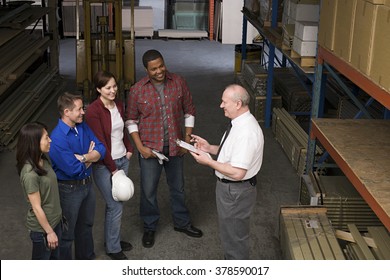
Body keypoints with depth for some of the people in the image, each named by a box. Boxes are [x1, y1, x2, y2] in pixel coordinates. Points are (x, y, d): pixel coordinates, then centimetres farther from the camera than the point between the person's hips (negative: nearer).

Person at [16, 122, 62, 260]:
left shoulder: (43, 161, -4)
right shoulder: (30, 174, -31)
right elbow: (36, 208, -23)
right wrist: (49, 232, -15)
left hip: (54, 219, 8)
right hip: (42, 226, -8)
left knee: (54, 256, 26)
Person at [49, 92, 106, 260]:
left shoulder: (83, 126, -4)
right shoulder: (58, 139, -28)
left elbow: (101, 150, -5)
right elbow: (74, 169, -29)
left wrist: (83, 157, -23)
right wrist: (90, 158, -11)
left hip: (87, 184, 8)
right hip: (69, 189, -8)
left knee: (86, 225, 25)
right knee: (67, 232, 10)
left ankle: (86, 258, 46)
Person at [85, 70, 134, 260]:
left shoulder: (119, 105, 3)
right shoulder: (94, 110, -20)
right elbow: (100, 142, -19)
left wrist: (129, 149, 5)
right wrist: (112, 168, -15)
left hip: (122, 160, 7)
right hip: (104, 164, -7)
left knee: (115, 203, 17)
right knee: (116, 206, 0)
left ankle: (113, 238, 34)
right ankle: (113, 248, 18)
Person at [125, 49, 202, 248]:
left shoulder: (178, 83, -6)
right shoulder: (137, 90, -11)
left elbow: (189, 112, 3)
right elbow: (131, 120, -3)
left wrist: (187, 140, -2)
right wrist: (140, 146, -11)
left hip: (175, 147, 2)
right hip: (150, 148, -2)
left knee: (177, 187, 18)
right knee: (148, 190, 9)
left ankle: (182, 222, 38)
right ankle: (149, 227, 30)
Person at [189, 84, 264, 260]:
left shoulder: (246, 132, -30)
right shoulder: (240, 123, 3)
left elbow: (237, 173, -31)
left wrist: (209, 162, -22)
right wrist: (210, 148, 4)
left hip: (235, 192, -10)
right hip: (230, 188, 10)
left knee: (234, 236, 9)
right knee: (229, 232, 27)